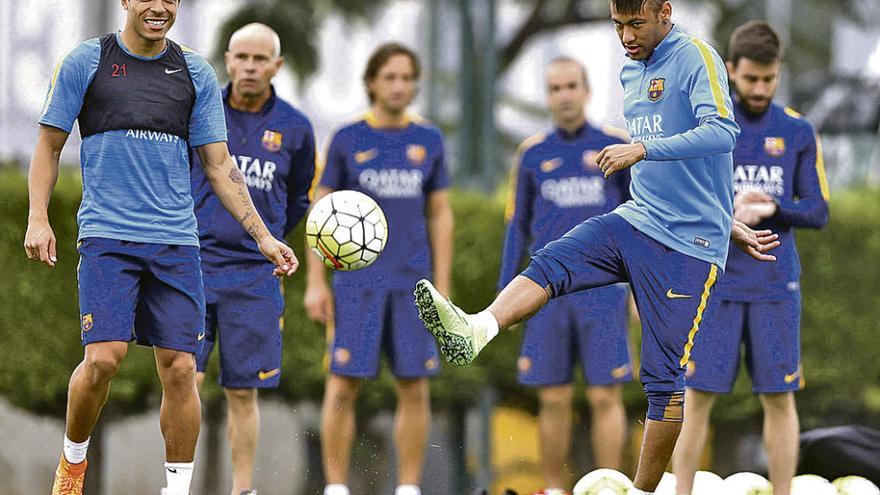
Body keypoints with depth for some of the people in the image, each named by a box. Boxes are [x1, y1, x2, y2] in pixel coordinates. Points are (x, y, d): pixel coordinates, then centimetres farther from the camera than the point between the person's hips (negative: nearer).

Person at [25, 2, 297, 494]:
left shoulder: (196, 73, 10)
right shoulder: (86, 62, 3)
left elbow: (219, 165, 12)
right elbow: (50, 144, 9)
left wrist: (263, 237, 4)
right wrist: (38, 219, -2)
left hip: (176, 242, 3)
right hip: (107, 236, -3)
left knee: (180, 368, -4)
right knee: (104, 357, -16)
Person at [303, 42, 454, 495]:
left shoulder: (428, 140, 8)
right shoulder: (347, 140, 1)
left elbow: (440, 215, 11)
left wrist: (442, 288, 5)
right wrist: (316, 284, -4)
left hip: (412, 282, 2)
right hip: (357, 282, -2)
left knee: (414, 388, 1)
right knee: (343, 385, -4)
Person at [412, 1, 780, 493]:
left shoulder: (696, 57, -8)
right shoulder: (631, 74, 16)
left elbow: (722, 132, -24)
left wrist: (642, 149, -30)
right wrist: (729, 224, 22)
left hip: (687, 247, -7)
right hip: (635, 221, 7)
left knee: (664, 377, -5)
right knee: (551, 263, -21)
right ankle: (476, 330, -45)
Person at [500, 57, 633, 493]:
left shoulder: (617, 147, 3)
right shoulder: (532, 154, 9)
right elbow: (517, 226, 14)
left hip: (602, 290, -2)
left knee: (605, 396, -4)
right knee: (553, 399, 2)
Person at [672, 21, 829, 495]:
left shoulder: (798, 132, 6)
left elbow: (817, 211, 5)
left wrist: (773, 209, -15)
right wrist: (728, 210, -18)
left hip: (776, 288, 1)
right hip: (715, 284, -1)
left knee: (779, 399, 2)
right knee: (698, 397, -1)